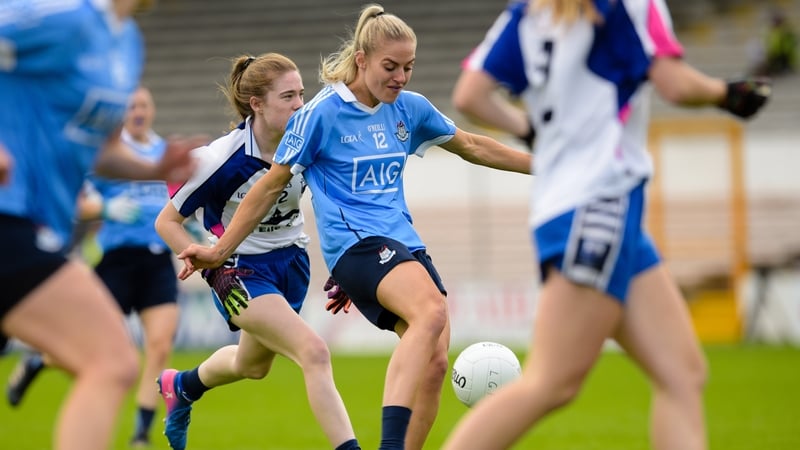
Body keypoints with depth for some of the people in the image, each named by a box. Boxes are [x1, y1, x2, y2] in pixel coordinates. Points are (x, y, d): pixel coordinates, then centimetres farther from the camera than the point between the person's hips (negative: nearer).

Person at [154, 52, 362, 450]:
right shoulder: (222, 160, -25)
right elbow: (166, 222, -14)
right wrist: (210, 266, -25)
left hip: (291, 263, 6)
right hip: (242, 269, -6)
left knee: (253, 366, 27)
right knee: (314, 352, -26)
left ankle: (181, 387, 57)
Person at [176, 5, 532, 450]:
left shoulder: (410, 108, 10)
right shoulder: (320, 113, -6)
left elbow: (474, 147, 24)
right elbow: (272, 185, 2)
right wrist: (220, 251, 3)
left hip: (404, 245, 7)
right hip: (355, 242, -7)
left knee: (435, 362, -9)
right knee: (431, 313, -33)